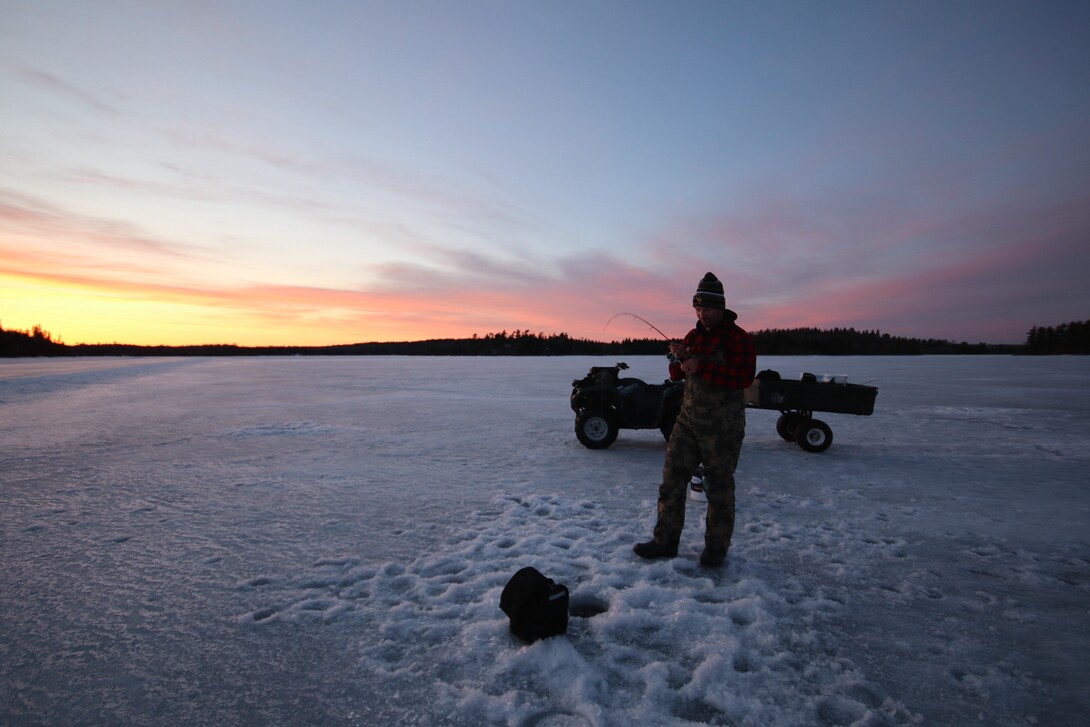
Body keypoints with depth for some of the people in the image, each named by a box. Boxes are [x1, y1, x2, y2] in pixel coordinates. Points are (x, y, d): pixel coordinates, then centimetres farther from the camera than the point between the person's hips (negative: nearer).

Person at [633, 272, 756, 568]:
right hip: (689, 419, 6)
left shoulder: (738, 338, -8)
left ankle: (716, 547, 21)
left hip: (722, 426, -6)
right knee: (672, 478, 5)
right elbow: (676, 374, 12)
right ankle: (666, 541, 16)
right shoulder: (693, 336, 12)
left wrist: (701, 367, -24)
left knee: (719, 487, 6)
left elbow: (744, 376, -21)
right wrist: (679, 358, -9)